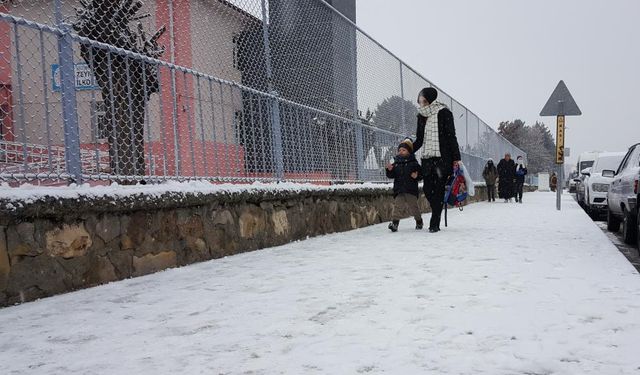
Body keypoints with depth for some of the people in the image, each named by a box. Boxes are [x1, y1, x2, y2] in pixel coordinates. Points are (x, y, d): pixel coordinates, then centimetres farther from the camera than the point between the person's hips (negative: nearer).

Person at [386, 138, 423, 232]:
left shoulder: (414, 163, 1)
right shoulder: (396, 163, 10)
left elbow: (420, 174, 3)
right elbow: (391, 175, 9)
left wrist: (416, 176, -17)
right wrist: (390, 170, -10)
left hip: (411, 190, -2)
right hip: (399, 189, 2)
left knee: (413, 206, 6)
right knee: (398, 205, -10)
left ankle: (419, 221, 26)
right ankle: (394, 222, -13)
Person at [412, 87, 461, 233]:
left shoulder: (444, 113, -1)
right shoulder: (421, 116, 14)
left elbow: (451, 137, -3)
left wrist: (456, 157, -7)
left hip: (442, 157, -5)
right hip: (426, 158, 5)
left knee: (438, 190, -6)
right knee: (428, 190, 1)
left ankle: (434, 223, -4)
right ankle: (437, 216, 18)